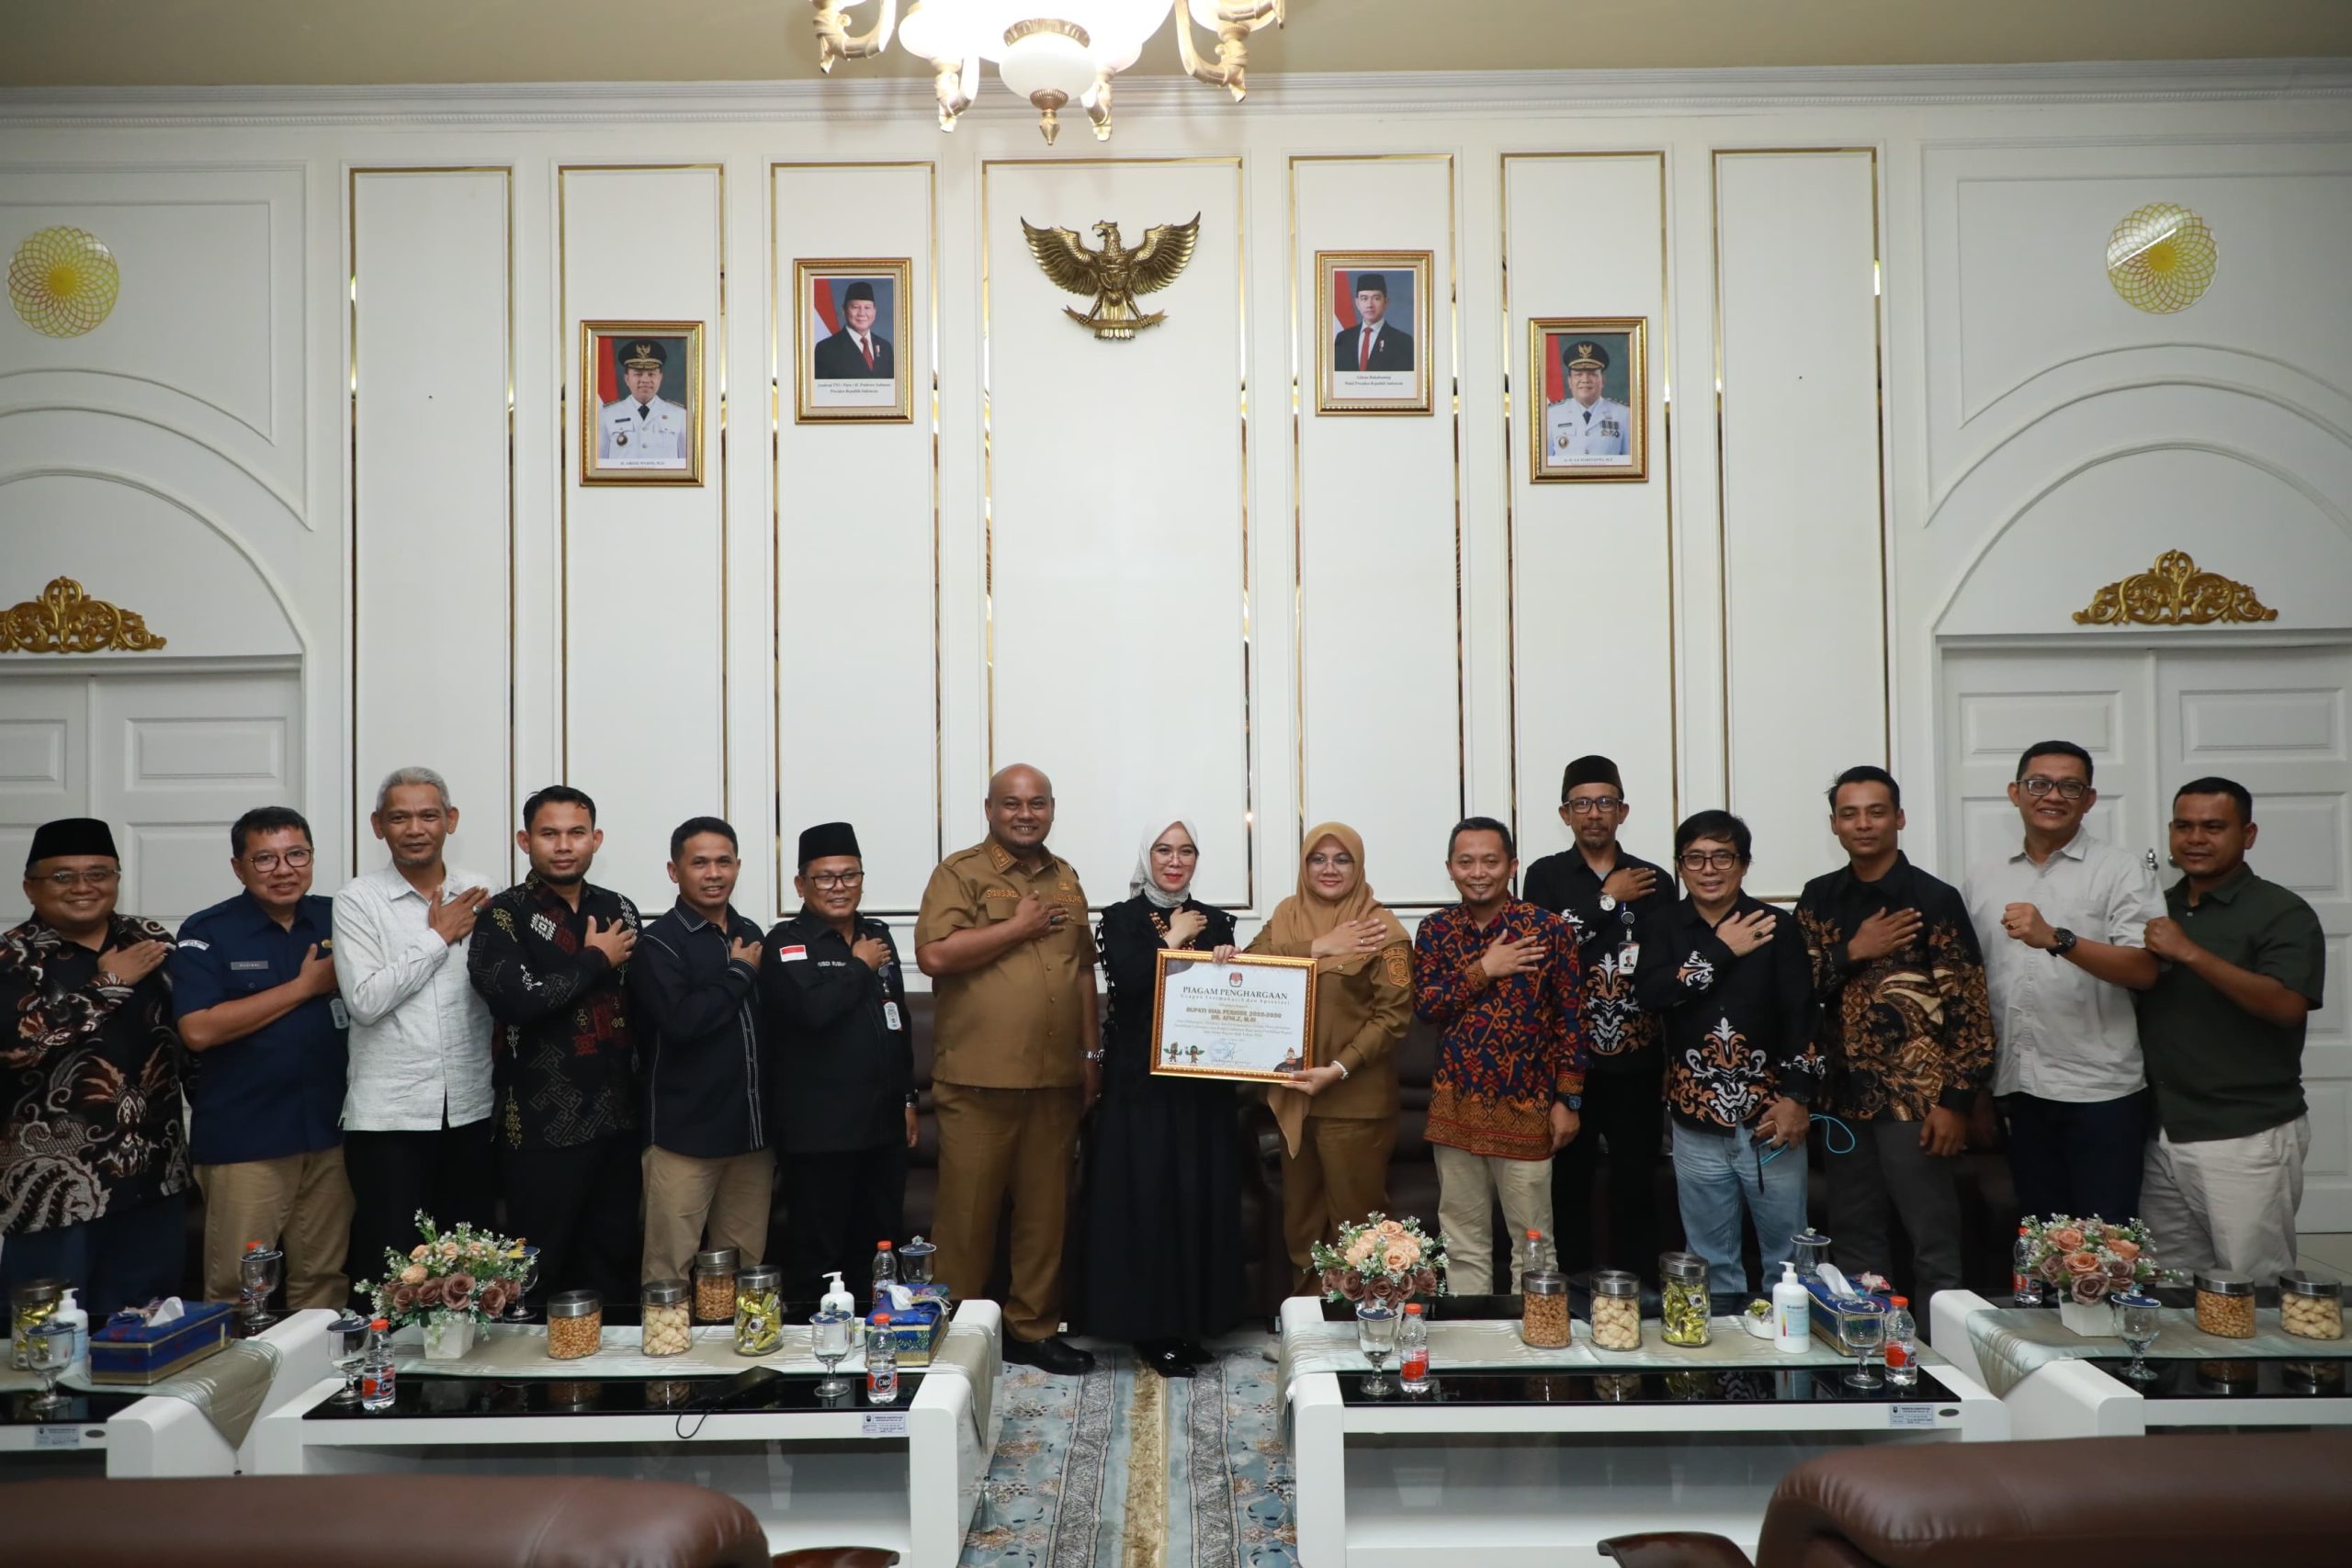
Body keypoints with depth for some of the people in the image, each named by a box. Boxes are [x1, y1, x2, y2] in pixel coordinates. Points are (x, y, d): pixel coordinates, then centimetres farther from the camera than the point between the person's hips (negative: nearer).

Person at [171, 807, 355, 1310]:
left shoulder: (337, 919, 8)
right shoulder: (207, 932, -3)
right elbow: (199, 1030, -15)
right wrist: (304, 986, -13)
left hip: (330, 1132, 3)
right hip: (245, 1139, -3)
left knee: (325, 1279, 10)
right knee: (237, 1288, 3)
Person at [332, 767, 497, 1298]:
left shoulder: (481, 897, 5)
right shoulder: (358, 900, -3)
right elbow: (364, 1000, -14)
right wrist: (438, 937, -10)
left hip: (471, 1109, 3)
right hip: (388, 1115, -3)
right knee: (389, 1262, 3)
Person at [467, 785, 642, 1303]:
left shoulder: (618, 911, 12)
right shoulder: (503, 915, -4)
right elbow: (518, 1000, -21)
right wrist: (596, 960, -10)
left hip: (617, 1121, 5)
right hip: (543, 1129, -5)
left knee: (614, 1263, 12)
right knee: (540, 1271, 3)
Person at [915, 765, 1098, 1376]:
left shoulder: (1064, 879, 16)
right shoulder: (960, 872, -2)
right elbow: (933, 954, -16)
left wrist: (1091, 1054, 14)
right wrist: (1020, 926, -11)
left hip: (1056, 1078, 5)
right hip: (978, 1079, -5)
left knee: (1045, 1210, 11)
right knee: (968, 1212, 1)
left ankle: (1033, 1328, 23)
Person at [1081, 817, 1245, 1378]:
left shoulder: (1215, 922, 11)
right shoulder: (1120, 919, 1)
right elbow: (1126, 981, -16)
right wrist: (1172, 940, -9)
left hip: (1202, 1083, 3)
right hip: (1140, 1082, -3)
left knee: (1200, 1197, 4)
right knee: (1143, 1197, -3)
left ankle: (1192, 1320, 17)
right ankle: (1149, 1328, 8)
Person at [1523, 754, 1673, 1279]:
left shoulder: (1656, 882, 6)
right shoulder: (1546, 876, 3)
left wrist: (1675, 1063, 4)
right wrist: (1607, 900, -10)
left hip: (1636, 1063, 1)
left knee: (1636, 1186, 5)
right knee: (1569, 1184, 6)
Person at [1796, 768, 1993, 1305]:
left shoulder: (1934, 899, -7)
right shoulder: (1820, 898, 8)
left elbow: (1970, 1008, -9)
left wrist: (1956, 1101, -13)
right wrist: (1853, 952, -12)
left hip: (1917, 1098, -5)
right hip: (1847, 1097, 5)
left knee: (1933, 1241, 1)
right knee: (1854, 1239, 13)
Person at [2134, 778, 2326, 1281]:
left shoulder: (2282, 913, -5)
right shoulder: (2158, 910, 14)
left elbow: (2286, 1005, -21)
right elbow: (2131, 997, 21)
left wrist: (2191, 953, -24)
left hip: (2248, 1140, -6)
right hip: (2164, 1135, 6)